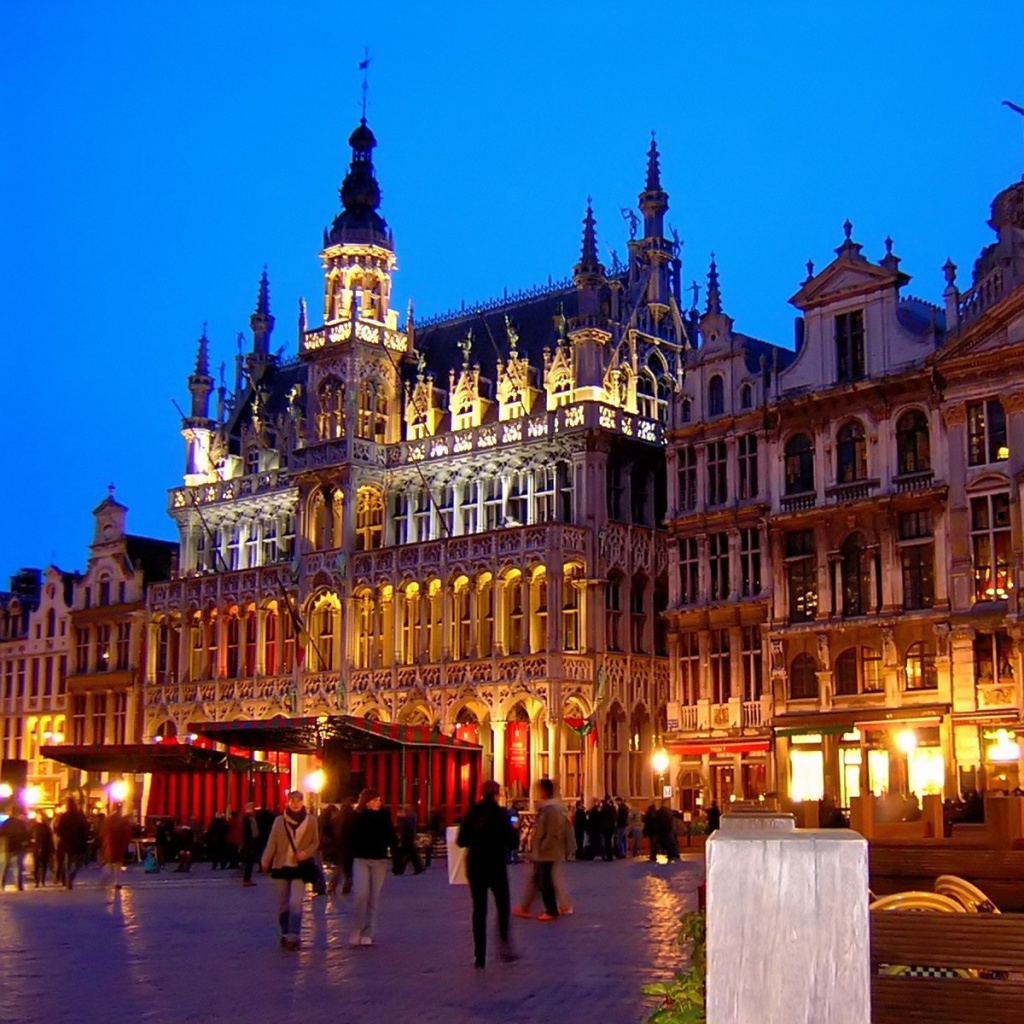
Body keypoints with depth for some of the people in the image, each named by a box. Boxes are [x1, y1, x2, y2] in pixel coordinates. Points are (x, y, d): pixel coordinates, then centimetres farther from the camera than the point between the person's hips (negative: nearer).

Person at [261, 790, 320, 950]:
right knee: (283, 905, 9)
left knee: (295, 903, -16)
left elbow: (315, 842, 5)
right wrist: (266, 862, -12)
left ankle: (293, 937, -14)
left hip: (300, 867, -2)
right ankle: (285, 934, 26)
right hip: (281, 866, 2)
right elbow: (272, 843, -1)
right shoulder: (280, 820, 1)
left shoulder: (311, 820, 0)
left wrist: (306, 853, -14)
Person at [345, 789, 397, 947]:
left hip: (379, 861, 2)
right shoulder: (357, 819, -2)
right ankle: (356, 933, -3)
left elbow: (392, 839, 2)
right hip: (361, 860, -2)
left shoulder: (384, 817, 2)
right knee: (361, 895, -14)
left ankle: (367, 935, 11)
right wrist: (349, 867, -3)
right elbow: (351, 842, -2)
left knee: (374, 899, 4)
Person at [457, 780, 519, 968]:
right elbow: (512, 842, -10)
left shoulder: (472, 813, -1)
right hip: (497, 867, -2)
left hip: (475, 867, 2)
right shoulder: (501, 813, -9)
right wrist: (515, 830, 9)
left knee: (479, 910, 6)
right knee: (503, 908, 13)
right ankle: (505, 946, 3)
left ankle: (480, 956, 3)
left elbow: (461, 841, 1)